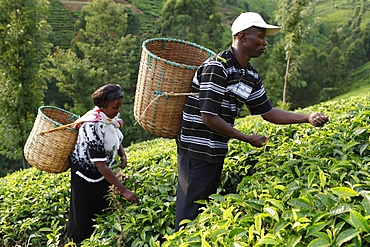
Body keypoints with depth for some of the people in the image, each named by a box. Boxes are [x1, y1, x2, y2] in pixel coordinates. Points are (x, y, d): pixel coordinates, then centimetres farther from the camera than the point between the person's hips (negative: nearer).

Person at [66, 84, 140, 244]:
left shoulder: (112, 116, -9)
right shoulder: (94, 126, -33)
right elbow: (101, 165, -33)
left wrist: (122, 154, -7)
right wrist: (123, 190, -32)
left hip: (103, 171, 7)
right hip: (86, 172, -7)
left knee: (103, 208, 16)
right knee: (85, 214, 8)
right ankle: (77, 242, 30)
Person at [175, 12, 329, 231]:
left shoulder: (251, 76, 7)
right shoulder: (217, 68, -20)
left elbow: (268, 112, 14)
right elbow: (209, 117, -23)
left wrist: (307, 118, 4)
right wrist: (247, 138, -15)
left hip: (217, 152, 9)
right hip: (197, 152, -9)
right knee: (191, 208, 2)